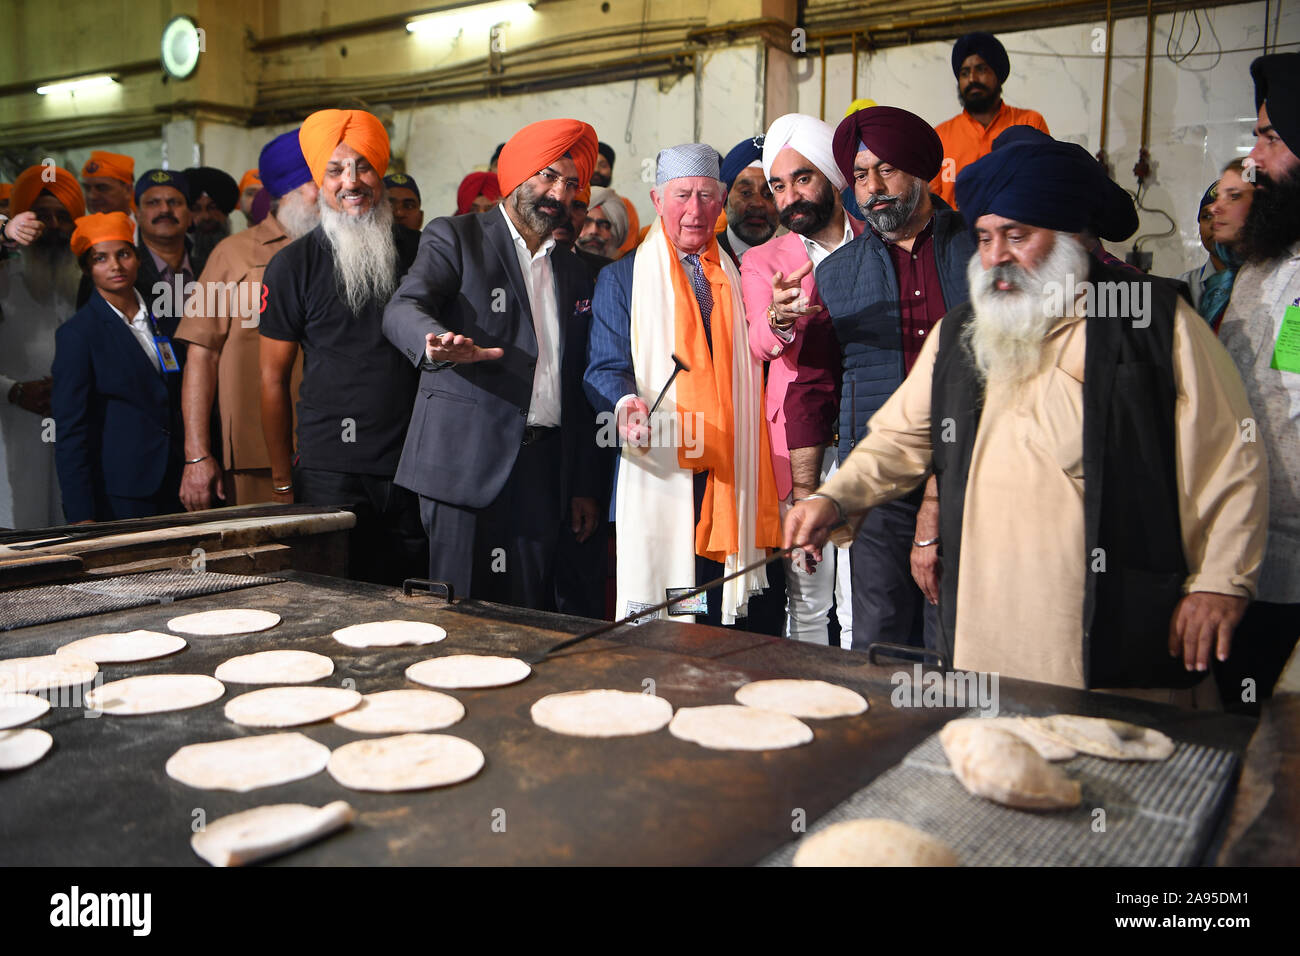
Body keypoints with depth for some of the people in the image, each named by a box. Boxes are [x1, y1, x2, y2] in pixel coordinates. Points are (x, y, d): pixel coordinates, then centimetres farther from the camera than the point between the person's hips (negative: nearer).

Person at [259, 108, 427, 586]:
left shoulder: (420, 251, 8)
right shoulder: (293, 264, 2)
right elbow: (273, 377, 4)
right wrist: (282, 482, 2)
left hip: (415, 471, 2)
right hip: (330, 474, -2)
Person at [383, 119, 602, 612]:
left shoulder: (574, 274, 19)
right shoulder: (455, 237, 4)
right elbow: (403, 310, -14)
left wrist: (582, 487, 16)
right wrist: (438, 345, -38)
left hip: (544, 471, 5)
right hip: (466, 461, -4)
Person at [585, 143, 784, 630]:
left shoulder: (738, 277, 18)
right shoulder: (622, 278, 10)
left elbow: (756, 370, 17)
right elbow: (606, 367, 0)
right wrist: (625, 405, -22)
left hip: (734, 481, 3)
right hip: (659, 475, -2)